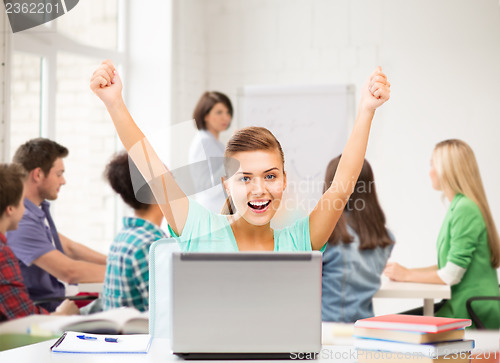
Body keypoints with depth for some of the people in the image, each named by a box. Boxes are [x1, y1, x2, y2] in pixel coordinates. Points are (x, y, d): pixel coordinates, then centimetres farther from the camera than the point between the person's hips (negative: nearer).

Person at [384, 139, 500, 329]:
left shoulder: (465, 210, -17)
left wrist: (407, 275, -7)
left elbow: (452, 275, -19)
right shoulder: (457, 206, 14)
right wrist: (405, 271, 9)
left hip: (472, 313, -9)